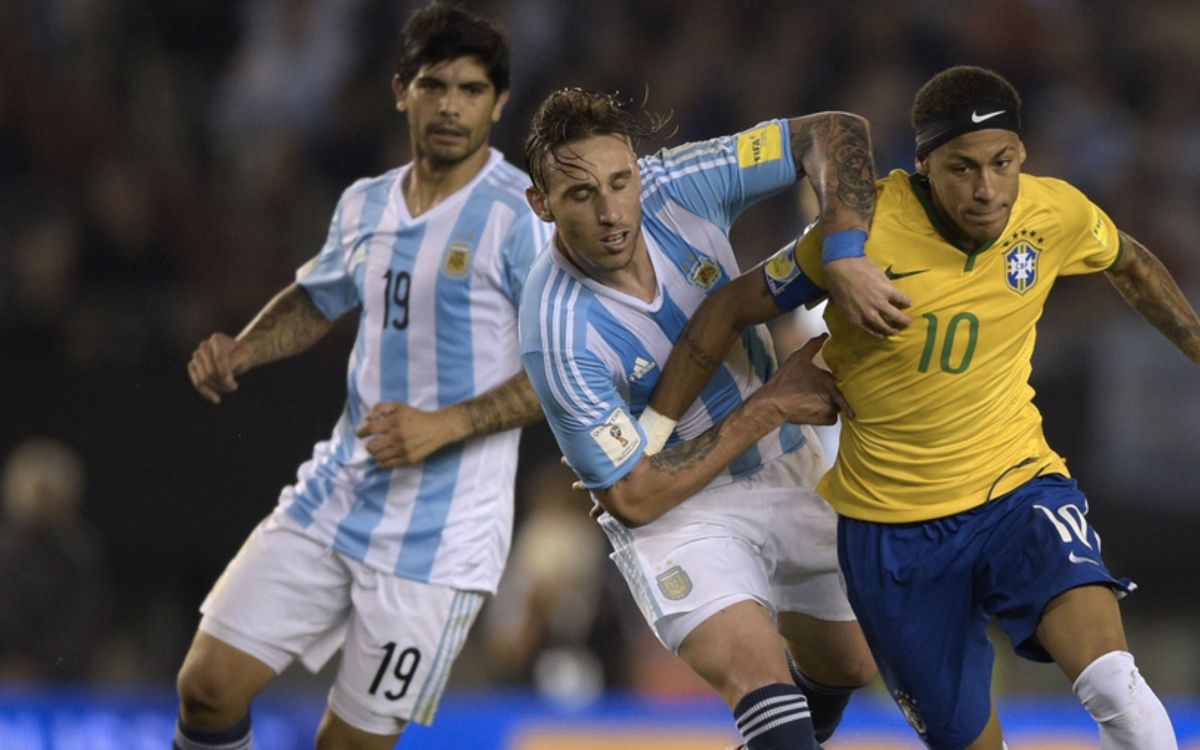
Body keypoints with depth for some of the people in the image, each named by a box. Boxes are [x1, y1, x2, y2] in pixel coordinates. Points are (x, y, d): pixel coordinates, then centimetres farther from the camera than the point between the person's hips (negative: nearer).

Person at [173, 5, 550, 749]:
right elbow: (315, 303, 28)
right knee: (210, 683, -2)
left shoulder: (523, 216, -11)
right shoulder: (366, 206, 9)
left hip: (441, 539, -6)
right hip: (335, 496, 6)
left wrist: (445, 425, -23)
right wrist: (239, 352, 9)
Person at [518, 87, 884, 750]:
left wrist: (846, 252, -30)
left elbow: (832, 133, -11)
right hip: (676, 515, -6)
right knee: (759, 678, -31)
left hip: (790, 472, 6)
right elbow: (633, 497, -23)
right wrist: (772, 405, -22)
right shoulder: (557, 335, -31)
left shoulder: (678, 187, -20)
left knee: (847, 669, 21)